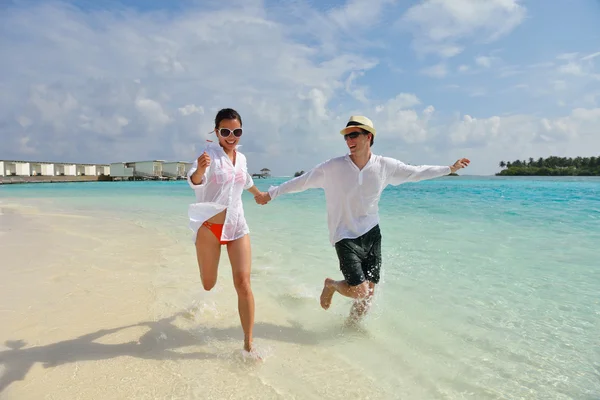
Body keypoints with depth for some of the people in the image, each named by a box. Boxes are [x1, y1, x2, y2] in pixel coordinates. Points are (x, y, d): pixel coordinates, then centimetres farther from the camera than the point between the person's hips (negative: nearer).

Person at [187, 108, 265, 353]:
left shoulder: (241, 158, 8)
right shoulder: (210, 153, -9)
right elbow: (195, 182, -28)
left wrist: (259, 194, 48)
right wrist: (200, 170, -51)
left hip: (237, 227, 4)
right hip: (209, 227, -4)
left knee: (243, 282, -8)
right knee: (208, 285, 6)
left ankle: (248, 344, -1)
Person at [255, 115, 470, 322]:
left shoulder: (385, 166, -6)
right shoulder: (332, 167, -13)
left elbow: (416, 172, 9)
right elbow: (301, 182, -5)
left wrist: (450, 168, 13)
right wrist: (271, 194, -3)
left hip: (371, 234, 4)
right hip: (346, 236, -3)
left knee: (369, 292, 10)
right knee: (359, 291, -12)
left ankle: (353, 324, 40)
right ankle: (331, 284, 22)